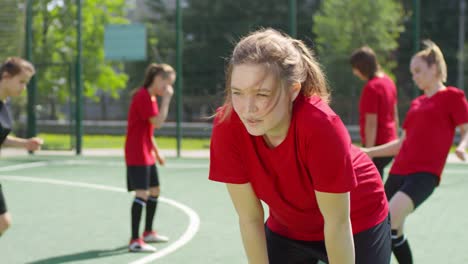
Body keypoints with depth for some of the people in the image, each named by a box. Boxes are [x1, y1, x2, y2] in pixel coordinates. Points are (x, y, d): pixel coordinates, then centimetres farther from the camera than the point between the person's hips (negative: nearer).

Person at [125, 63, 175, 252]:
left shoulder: (151, 97, 16)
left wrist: (156, 152, 24)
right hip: (137, 155, -11)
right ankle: (135, 241, -17)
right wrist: (166, 100, -18)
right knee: (142, 193, -16)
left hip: (147, 155, 11)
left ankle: (148, 232, 35)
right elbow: (157, 123, -24)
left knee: (154, 191, 19)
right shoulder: (143, 96, -16)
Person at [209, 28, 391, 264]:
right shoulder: (227, 127, -27)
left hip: (356, 224, -3)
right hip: (286, 228, 3)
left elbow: (336, 223, -26)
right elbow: (250, 219, -18)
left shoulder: (321, 126, -37)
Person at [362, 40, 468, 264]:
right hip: (399, 171, 8)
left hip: (425, 173, -8)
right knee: (392, 230, 4)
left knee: (391, 218, -29)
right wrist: (367, 152, 23)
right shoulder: (416, 104, 21)